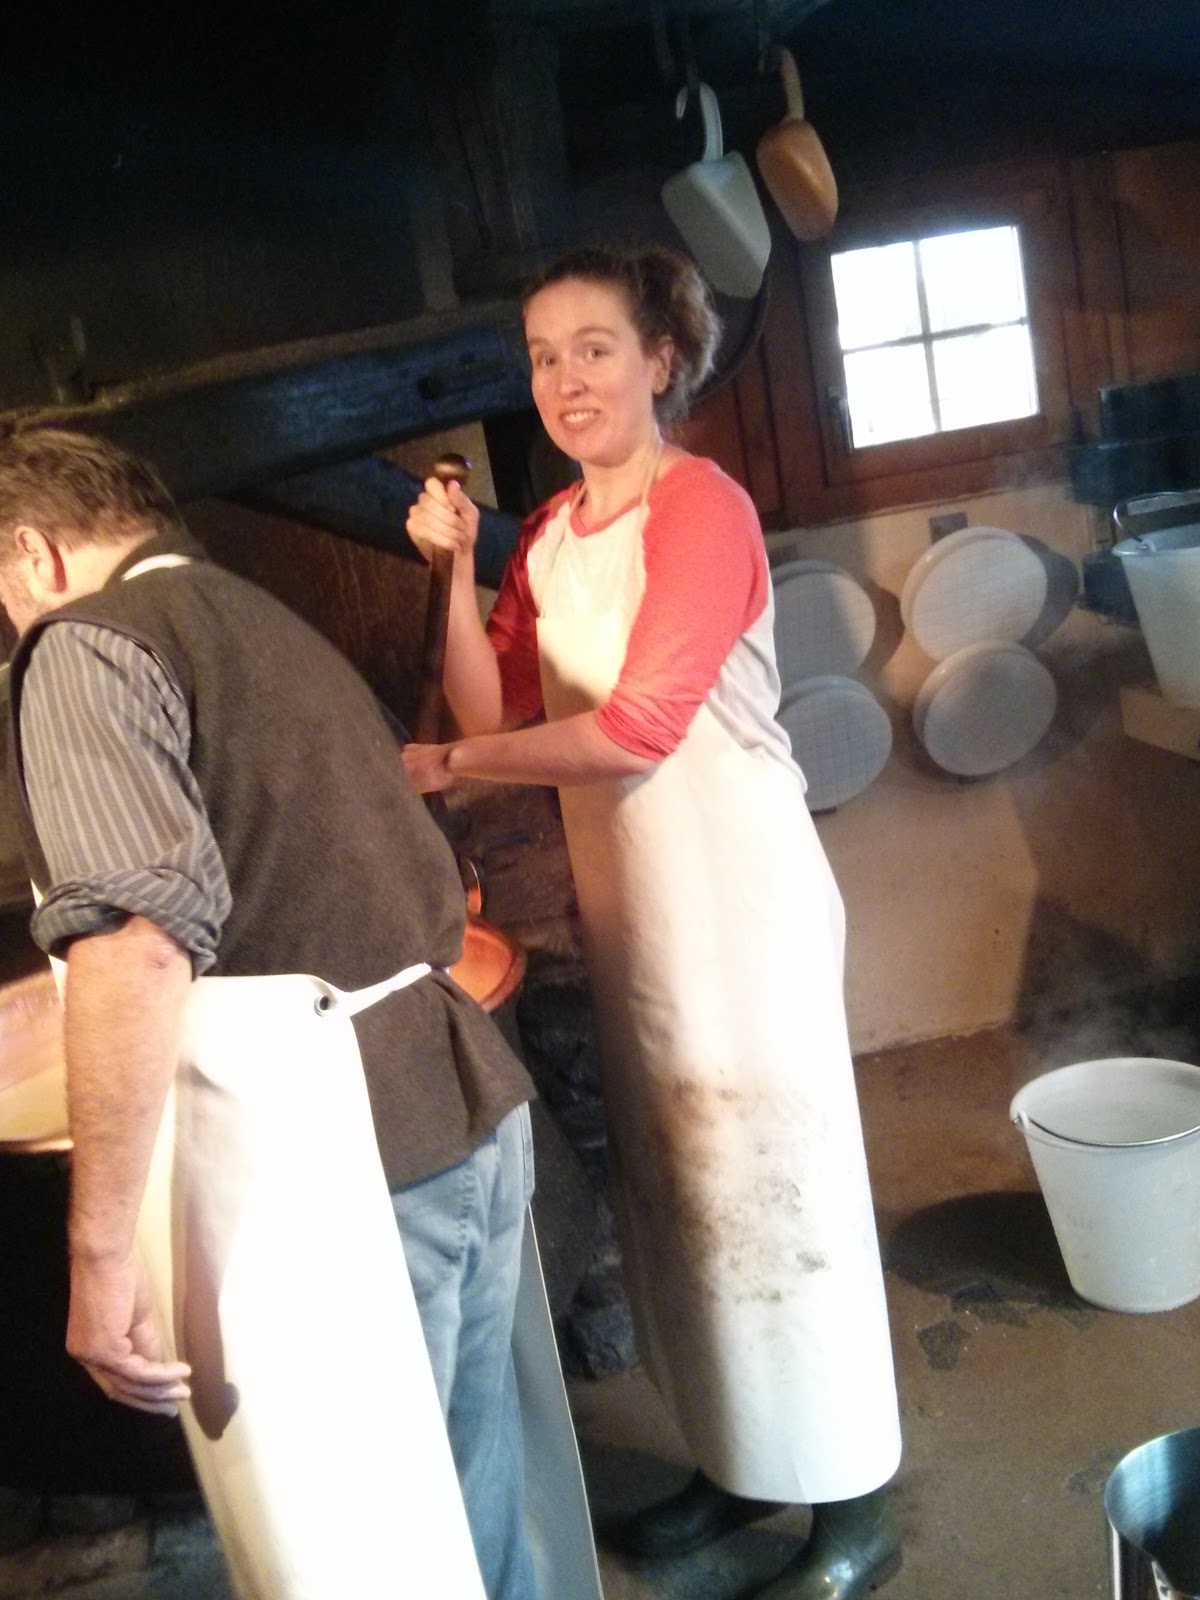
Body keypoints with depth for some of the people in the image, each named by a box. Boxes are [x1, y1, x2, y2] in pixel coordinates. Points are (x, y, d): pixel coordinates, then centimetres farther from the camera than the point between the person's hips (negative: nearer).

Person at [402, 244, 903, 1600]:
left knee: (769, 1184, 2)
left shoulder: (701, 506, -13)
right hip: (623, 904, 7)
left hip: (737, 899, -7)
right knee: (673, 1188, 15)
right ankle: (744, 1460, 35)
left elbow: (638, 728, -20)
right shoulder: (550, 534, 10)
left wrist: (445, 764, -11)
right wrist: (456, 573, -6)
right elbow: (501, 716, 5)